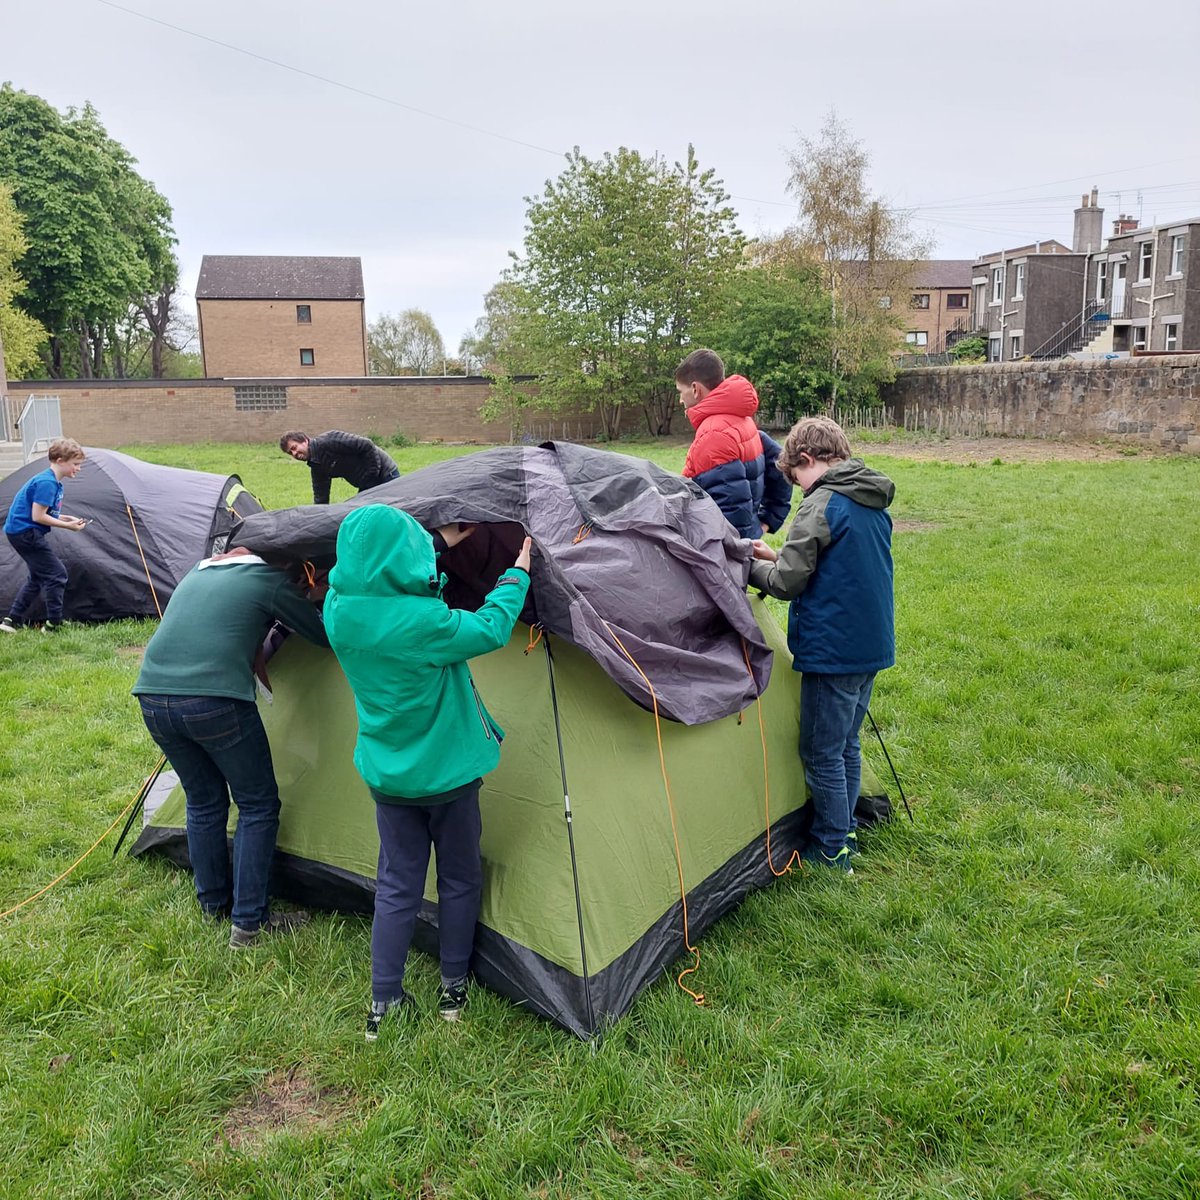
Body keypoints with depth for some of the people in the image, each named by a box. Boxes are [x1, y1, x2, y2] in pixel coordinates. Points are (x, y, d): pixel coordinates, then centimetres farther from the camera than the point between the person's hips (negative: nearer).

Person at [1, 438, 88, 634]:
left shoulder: (50, 481, 11)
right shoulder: (47, 483, -19)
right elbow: (37, 516, -22)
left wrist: (67, 519, 6)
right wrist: (67, 526, -15)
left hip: (20, 532, 11)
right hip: (26, 532, -11)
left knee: (39, 576, 18)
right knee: (56, 574, -6)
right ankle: (53, 624, -1)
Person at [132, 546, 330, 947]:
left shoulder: (197, 571, 24)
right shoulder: (272, 579, 4)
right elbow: (326, 635, 10)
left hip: (153, 697, 7)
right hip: (215, 700, -7)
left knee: (203, 803, 23)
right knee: (258, 806, 9)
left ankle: (214, 905, 35)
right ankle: (249, 923, 11)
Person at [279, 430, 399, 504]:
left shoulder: (328, 441, -21)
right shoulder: (316, 467, 7)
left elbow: (367, 445, -23)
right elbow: (320, 498, 12)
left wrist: (373, 474, -20)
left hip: (385, 475, -9)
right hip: (367, 486, 9)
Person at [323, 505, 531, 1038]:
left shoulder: (339, 609, -10)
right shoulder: (423, 623, -29)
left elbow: (383, 580, 10)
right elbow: (490, 629, -15)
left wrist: (440, 543, 16)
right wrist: (518, 574, -1)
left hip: (386, 774, 5)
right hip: (446, 771, -5)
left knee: (396, 885, 17)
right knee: (459, 879, 17)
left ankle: (383, 1003, 21)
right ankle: (453, 987, 31)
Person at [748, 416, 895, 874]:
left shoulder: (821, 505, -18)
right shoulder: (874, 504, 10)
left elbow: (786, 583, -18)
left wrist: (751, 564, 1)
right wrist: (779, 556, 12)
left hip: (832, 651, -9)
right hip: (872, 646, 9)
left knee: (822, 754, 3)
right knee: (845, 745, 20)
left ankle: (831, 851, 13)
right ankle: (844, 833, 31)